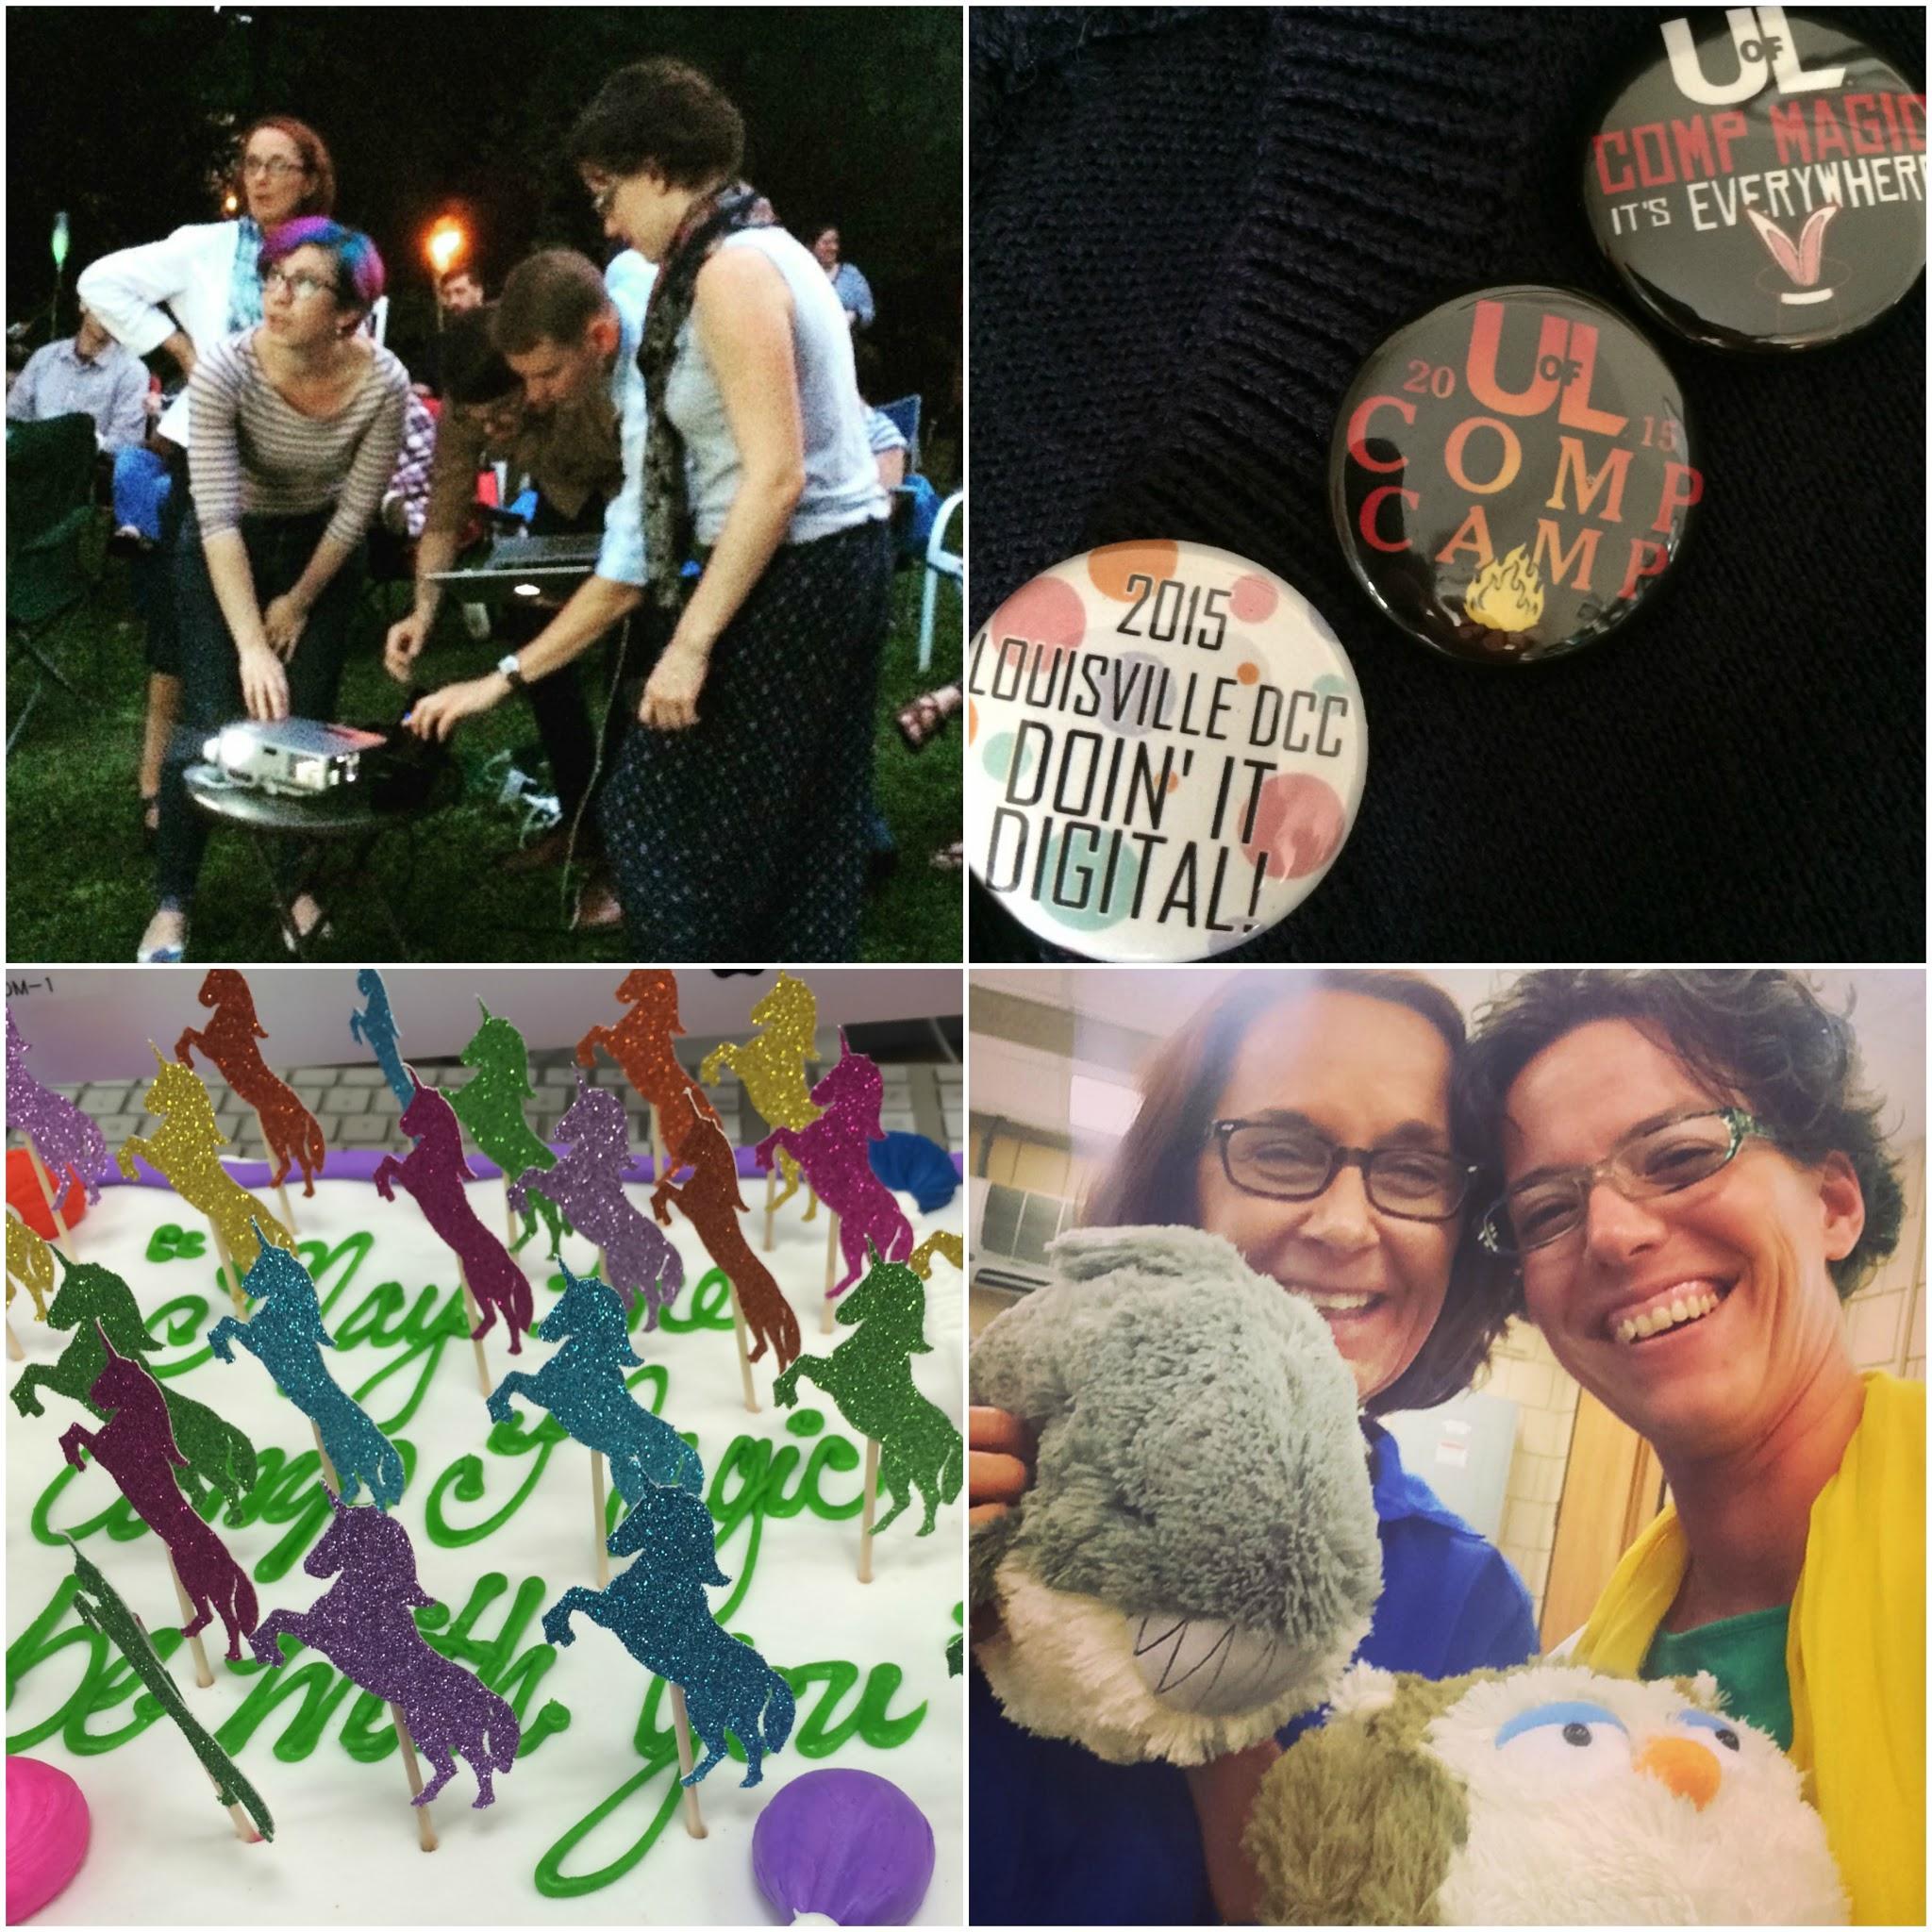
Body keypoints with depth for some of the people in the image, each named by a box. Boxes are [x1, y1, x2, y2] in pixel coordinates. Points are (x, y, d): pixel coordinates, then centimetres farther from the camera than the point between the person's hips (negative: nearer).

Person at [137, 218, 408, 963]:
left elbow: (356, 510, -13)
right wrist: (251, 647, -38)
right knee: (210, 725, -7)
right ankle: (171, 901, 7)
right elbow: (218, 518, -32)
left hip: (321, 547, 2)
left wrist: (299, 601, -6)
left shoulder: (384, 381, -25)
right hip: (226, 549, -2)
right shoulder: (225, 368, -31)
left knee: (306, 722, 0)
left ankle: (296, 883, 20)